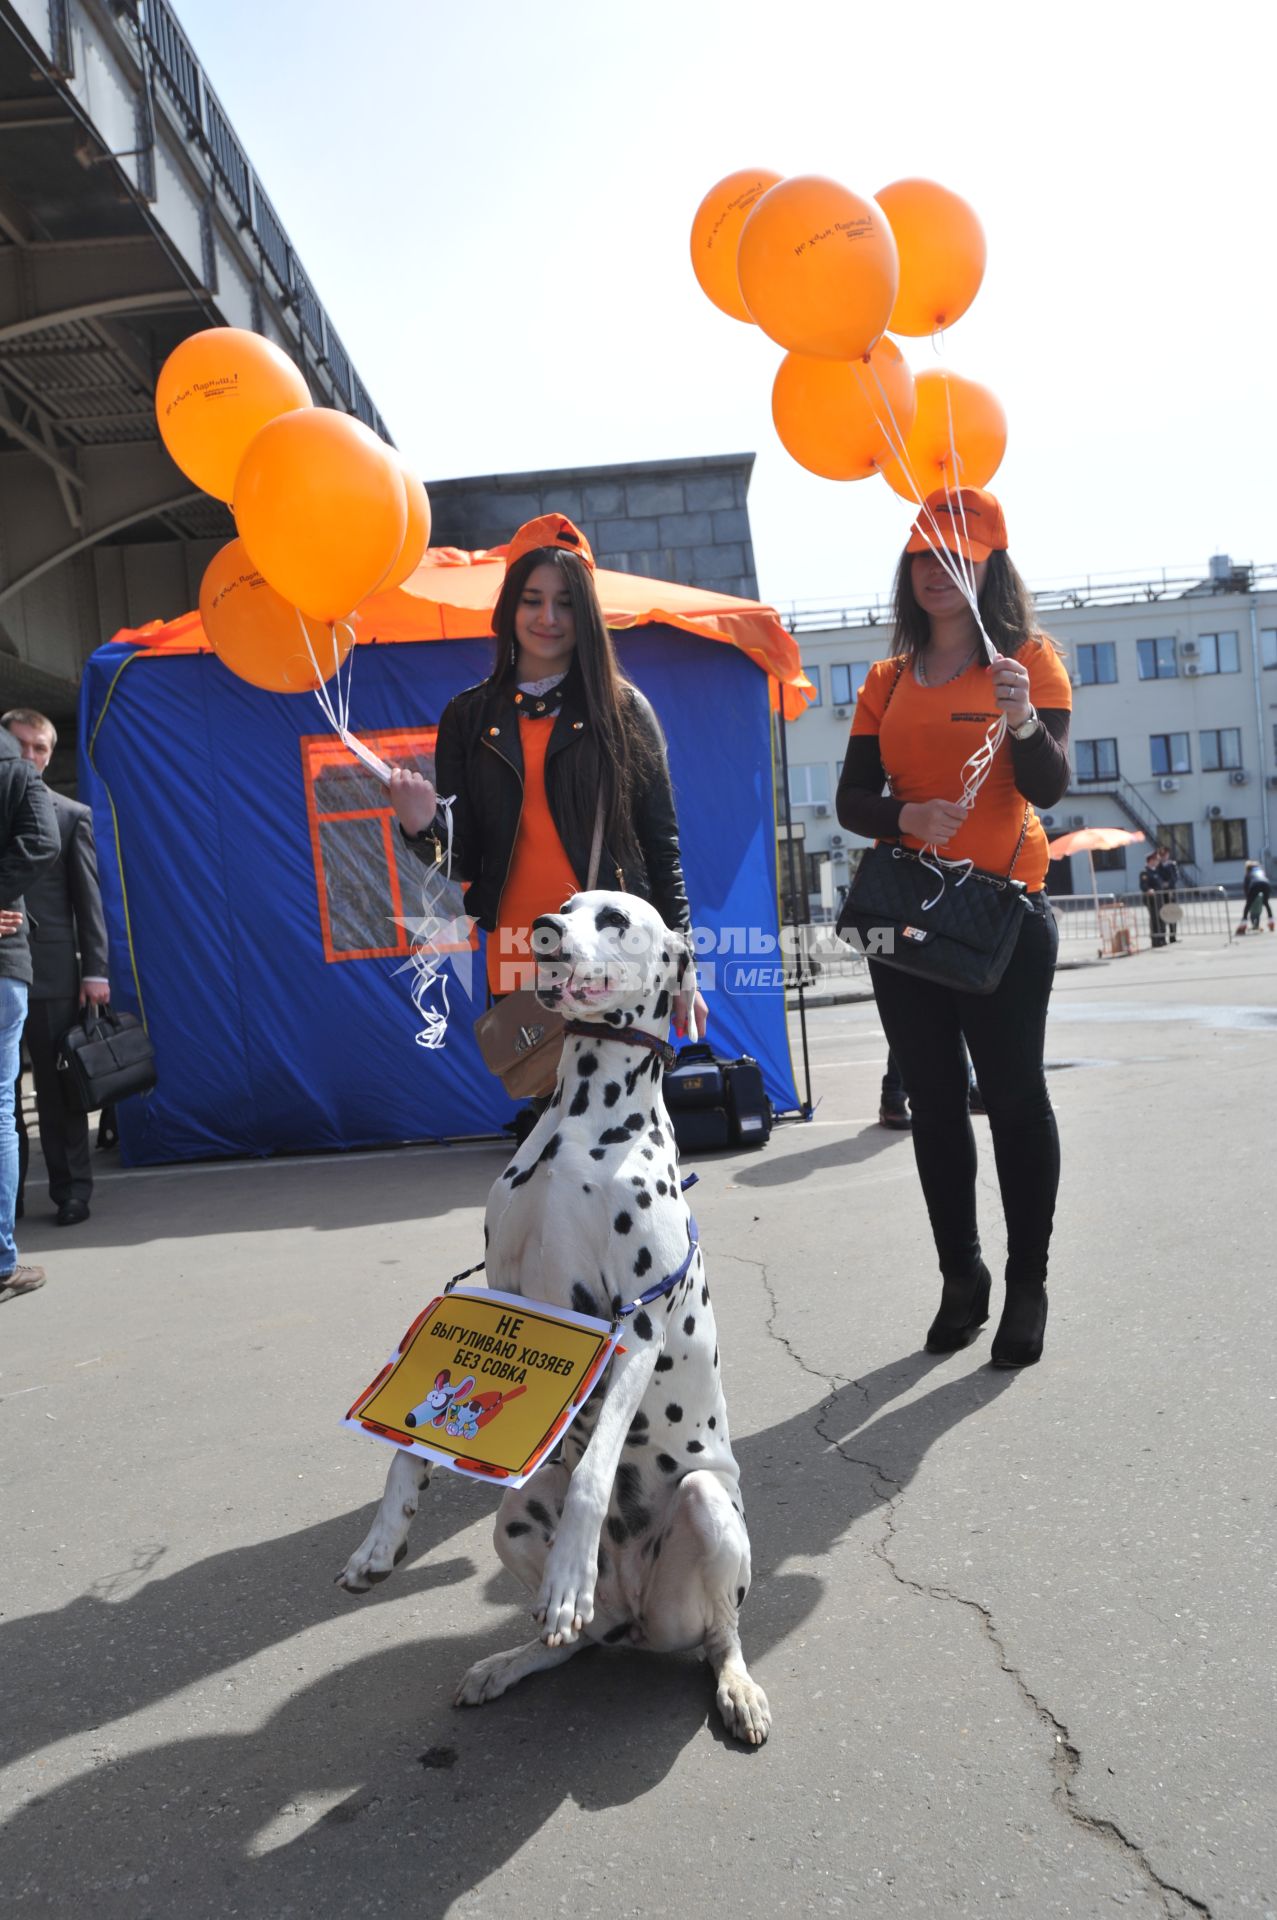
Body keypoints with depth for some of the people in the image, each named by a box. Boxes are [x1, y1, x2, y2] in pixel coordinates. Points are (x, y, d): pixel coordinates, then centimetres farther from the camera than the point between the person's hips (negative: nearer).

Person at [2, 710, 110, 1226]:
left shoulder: (72, 815, 7)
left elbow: (88, 899, 3)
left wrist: (95, 970, -5)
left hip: (51, 970, -2)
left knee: (59, 1088, 3)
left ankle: (72, 1191, 11)